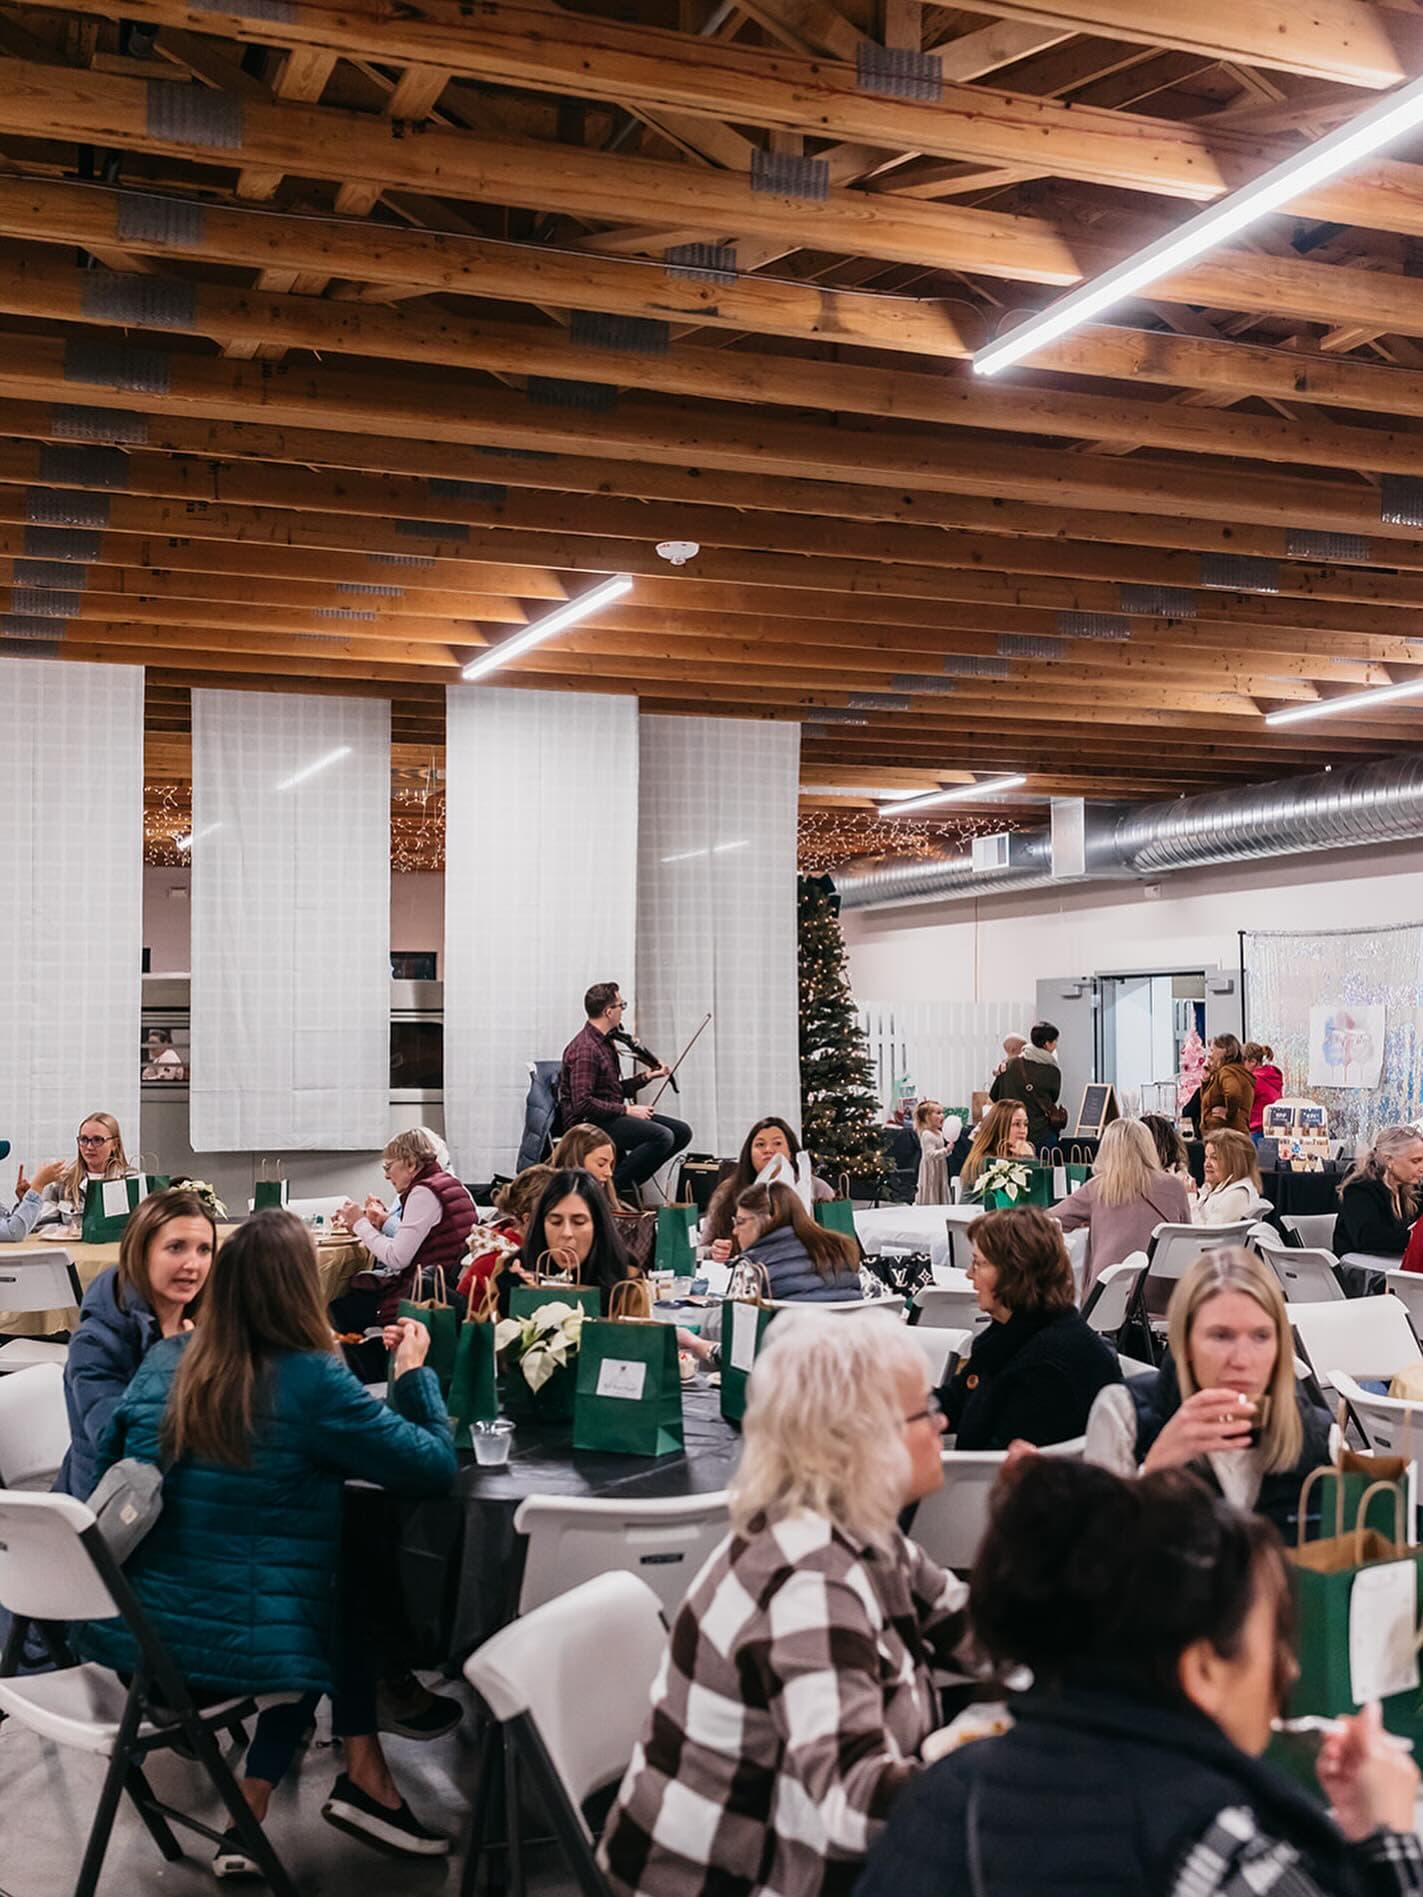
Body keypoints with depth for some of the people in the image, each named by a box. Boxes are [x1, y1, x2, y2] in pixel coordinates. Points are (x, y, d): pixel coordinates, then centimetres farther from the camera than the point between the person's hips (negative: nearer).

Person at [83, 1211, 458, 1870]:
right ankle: (363, 1783, 25)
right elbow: (434, 1466, -7)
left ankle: (249, 1820, 22)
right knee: (348, 1606, 26)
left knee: (323, 1598, 29)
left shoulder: (162, 1362, 2)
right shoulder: (312, 1381, -15)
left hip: (122, 1641, 5)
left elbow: (105, 1475, 19)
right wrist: (413, 1372, 8)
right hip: (237, 1652, -5)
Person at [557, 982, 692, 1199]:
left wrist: (645, 1077, 9)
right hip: (588, 1123, -10)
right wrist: (627, 1110, -20)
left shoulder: (604, 1042, 16)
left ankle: (627, 1181, 5)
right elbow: (582, 1103, -24)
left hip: (610, 1115, 10)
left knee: (682, 1132, 2)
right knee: (662, 1136, -27)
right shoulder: (585, 1049, -17)